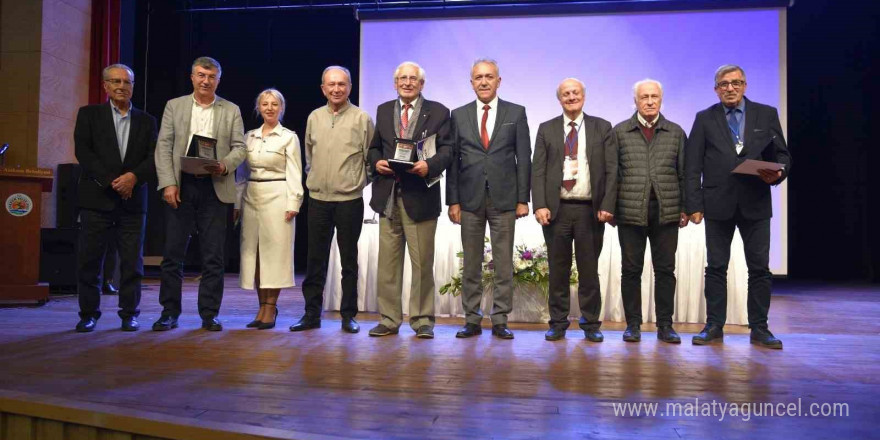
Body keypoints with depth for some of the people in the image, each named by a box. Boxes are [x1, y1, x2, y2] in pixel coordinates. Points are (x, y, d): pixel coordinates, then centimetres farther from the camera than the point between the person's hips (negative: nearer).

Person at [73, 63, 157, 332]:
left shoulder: (146, 121, 13)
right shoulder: (89, 114, 9)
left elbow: (154, 158, 4)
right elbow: (83, 151, -2)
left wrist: (134, 176, -14)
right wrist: (111, 181, -12)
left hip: (133, 201, 1)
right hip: (97, 199, -1)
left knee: (132, 262, 2)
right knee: (89, 260, 2)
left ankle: (129, 314, 12)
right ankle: (88, 314, 14)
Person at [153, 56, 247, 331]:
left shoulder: (231, 111, 10)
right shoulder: (174, 106, 10)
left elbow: (239, 147, 5)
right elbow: (163, 146, 4)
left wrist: (225, 165, -16)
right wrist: (168, 183, -7)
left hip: (215, 188, 0)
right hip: (180, 187, 1)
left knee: (213, 255, 1)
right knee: (173, 253, 3)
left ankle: (209, 314, 10)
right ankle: (169, 313, 13)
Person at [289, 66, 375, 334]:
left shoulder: (362, 119, -2)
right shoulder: (314, 118, 9)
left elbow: (371, 158, 2)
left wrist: (359, 181, 0)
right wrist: (315, 178, 14)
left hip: (350, 199, -3)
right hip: (318, 199, 3)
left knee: (349, 259, 5)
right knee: (316, 259, 7)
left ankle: (348, 315, 14)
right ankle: (312, 314, 17)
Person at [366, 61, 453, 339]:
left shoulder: (438, 112, 5)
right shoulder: (383, 110, 16)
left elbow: (447, 149, -2)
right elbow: (374, 147, 17)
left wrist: (430, 165, -20)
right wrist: (377, 161, -5)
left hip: (420, 196, -3)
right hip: (388, 196, 3)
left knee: (422, 262, 2)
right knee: (388, 261, 6)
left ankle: (422, 321, 12)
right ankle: (389, 320, 16)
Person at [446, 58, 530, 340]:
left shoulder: (516, 113, 5)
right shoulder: (459, 115, 8)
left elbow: (524, 158, 3)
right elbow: (453, 160, 6)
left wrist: (523, 199, -3)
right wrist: (453, 200, 0)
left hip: (503, 199, -1)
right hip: (470, 199, 1)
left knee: (503, 263, 3)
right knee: (471, 264, 6)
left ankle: (500, 321, 12)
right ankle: (472, 320, 15)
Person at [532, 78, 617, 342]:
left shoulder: (602, 128, 7)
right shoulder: (546, 129, 8)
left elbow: (611, 170, 1)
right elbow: (538, 170, 2)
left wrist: (607, 206, -9)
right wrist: (540, 205, -10)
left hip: (590, 210, 0)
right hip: (556, 209, 1)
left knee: (589, 270, 7)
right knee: (558, 270, 7)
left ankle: (591, 325, 18)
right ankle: (558, 324, 18)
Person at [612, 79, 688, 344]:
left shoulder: (676, 132, 11)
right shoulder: (620, 132, 7)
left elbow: (684, 173, 9)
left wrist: (685, 208, 3)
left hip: (667, 212, 1)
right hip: (631, 212, -1)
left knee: (665, 270, 5)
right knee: (631, 270, 3)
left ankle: (665, 325, 14)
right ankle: (633, 324, 13)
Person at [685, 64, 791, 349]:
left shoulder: (767, 114, 8)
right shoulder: (705, 119, 6)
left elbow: (783, 155, 9)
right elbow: (692, 166, 2)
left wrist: (778, 173, -14)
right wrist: (694, 204, -5)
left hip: (756, 204, 1)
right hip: (718, 204, 0)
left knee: (759, 268, 4)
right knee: (716, 267, 4)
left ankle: (759, 328, 14)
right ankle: (714, 327, 12)